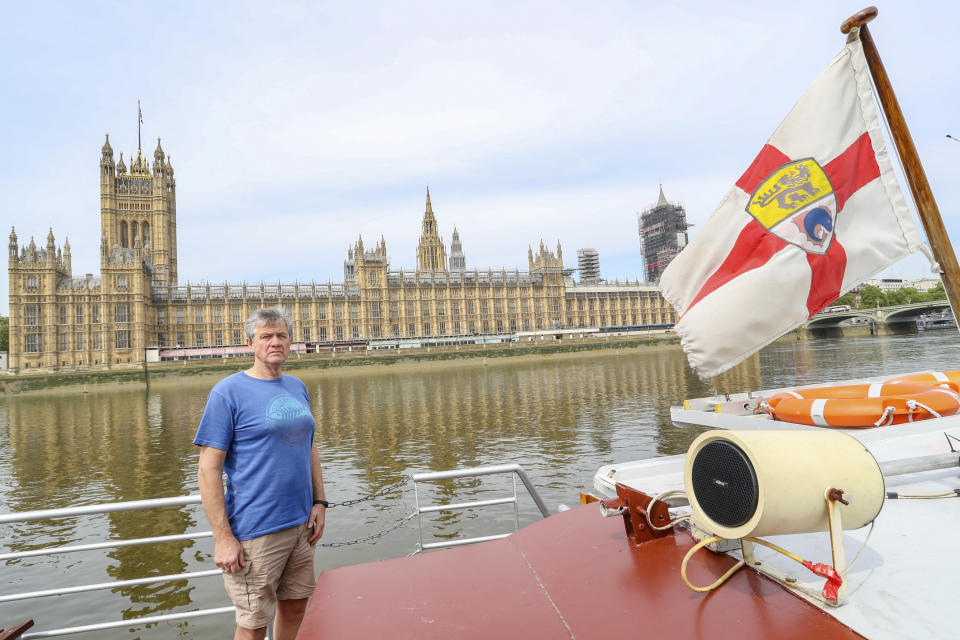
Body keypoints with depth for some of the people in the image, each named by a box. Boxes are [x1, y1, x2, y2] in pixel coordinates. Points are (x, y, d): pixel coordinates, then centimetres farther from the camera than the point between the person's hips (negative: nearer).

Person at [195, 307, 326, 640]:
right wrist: (222, 538, -15)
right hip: (256, 531, -5)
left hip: (301, 524, 6)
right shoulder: (228, 392, -11)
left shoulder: (297, 387, 8)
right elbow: (209, 469, -12)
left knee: (295, 607, 19)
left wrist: (319, 502, 8)